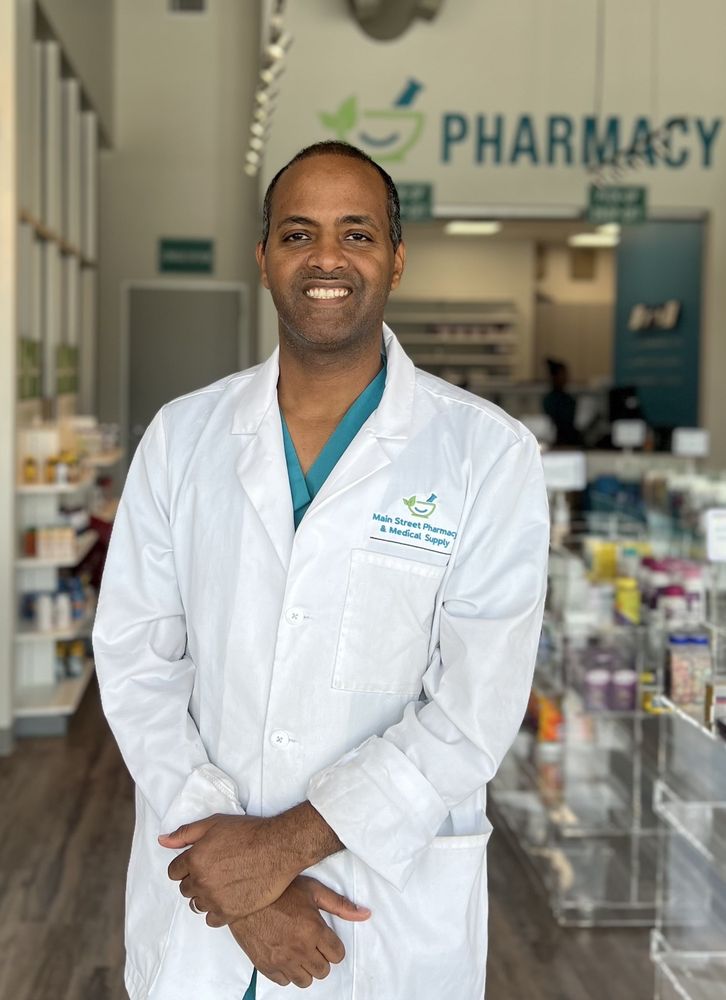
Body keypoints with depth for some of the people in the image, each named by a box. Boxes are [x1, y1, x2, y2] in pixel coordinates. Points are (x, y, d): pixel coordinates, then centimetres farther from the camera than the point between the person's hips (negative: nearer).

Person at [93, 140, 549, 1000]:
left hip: (394, 904, -2)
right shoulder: (182, 435, 0)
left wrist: (285, 841, -15)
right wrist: (231, 855, -13)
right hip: (199, 889, 2)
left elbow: (477, 709, -13)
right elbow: (134, 658, -4)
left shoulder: (491, 454, -9)